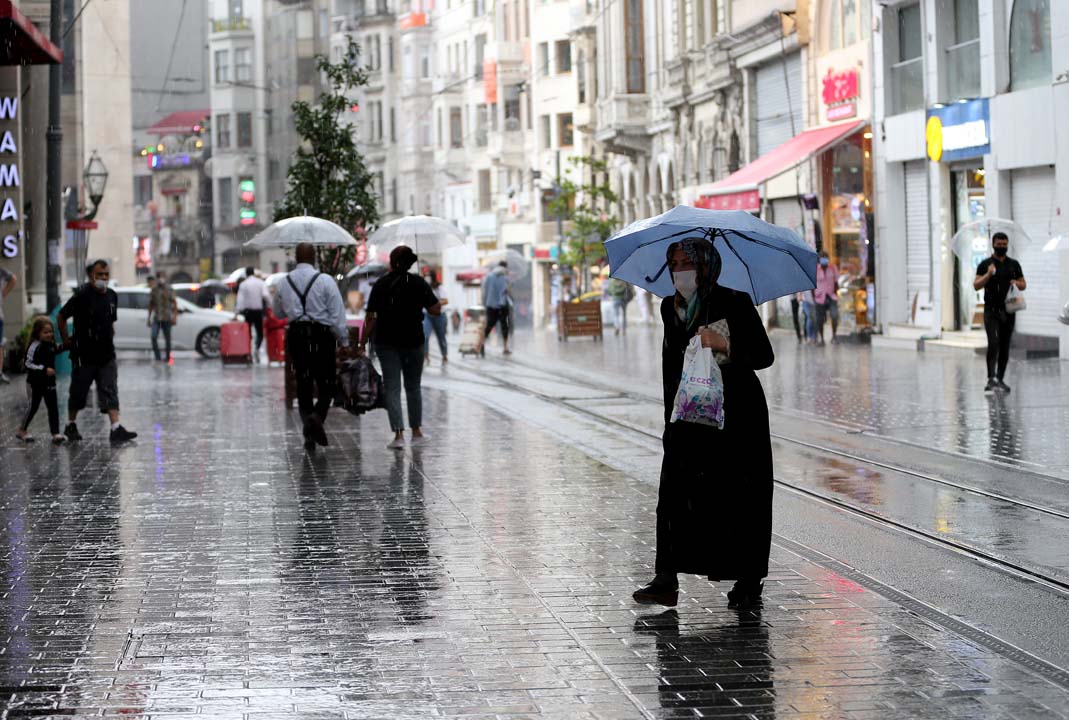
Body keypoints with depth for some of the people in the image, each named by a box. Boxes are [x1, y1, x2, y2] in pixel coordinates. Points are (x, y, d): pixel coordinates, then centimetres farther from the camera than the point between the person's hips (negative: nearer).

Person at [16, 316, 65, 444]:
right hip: (35, 383, -6)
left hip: (49, 382, 6)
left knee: (53, 407, 1)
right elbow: (28, 364, -21)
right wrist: (44, 370, -26)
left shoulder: (51, 345, 5)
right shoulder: (35, 346, -17)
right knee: (33, 407, 5)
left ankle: (56, 433, 2)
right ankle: (22, 430, 24)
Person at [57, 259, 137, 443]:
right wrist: (66, 341, -2)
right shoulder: (82, 295, -12)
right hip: (84, 355, -4)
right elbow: (61, 317, -4)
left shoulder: (112, 295, 6)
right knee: (79, 392, 8)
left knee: (110, 392, -4)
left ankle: (116, 428, -10)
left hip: (106, 355, 4)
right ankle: (71, 426, 26)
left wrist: (110, 340, 13)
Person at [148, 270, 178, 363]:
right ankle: (157, 357, -9)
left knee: (167, 338, 5)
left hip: (166, 318, -2)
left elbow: (174, 303, -3)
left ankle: (167, 358, 16)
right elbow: (151, 304, 14)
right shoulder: (154, 290, 8)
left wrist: (175, 316, -10)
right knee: (154, 337, -14)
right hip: (156, 318, 2)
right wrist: (149, 317, 12)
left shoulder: (169, 289, -2)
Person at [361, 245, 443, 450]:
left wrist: (363, 343, -2)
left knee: (392, 388, -1)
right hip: (413, 341, 1)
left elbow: (371, 318, -8)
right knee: (413, 387, 17)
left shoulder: (381, 285, -5)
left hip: (386, 342, -1)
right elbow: (436, 310, -5)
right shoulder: (419, 283, -4)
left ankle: (399, 434, -12)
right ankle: (416, 431, 26)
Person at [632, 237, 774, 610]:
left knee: (739, 495, 0)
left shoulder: (735, 303, -9)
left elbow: (764, 356, -13)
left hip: (737, 413, -4)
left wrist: (724, 344, -28)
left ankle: (749, 581, 14)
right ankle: (667, 580, -11)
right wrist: (671, 415, 19)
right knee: (676, 489, -8)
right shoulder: (670, 308, 7)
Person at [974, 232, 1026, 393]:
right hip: (991, 311, -4)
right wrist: (988, 274, -21)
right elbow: (976, 285, -6)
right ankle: (991, 379, -24)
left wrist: (1017, 283, -7)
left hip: (1008, 310, 4)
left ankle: (1000, 379, 15)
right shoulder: (985, 264, 1)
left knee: (1005, 346, 6)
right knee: (993, 343, -18)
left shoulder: (1014, 264, 11)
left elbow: (1023, 284, 15)